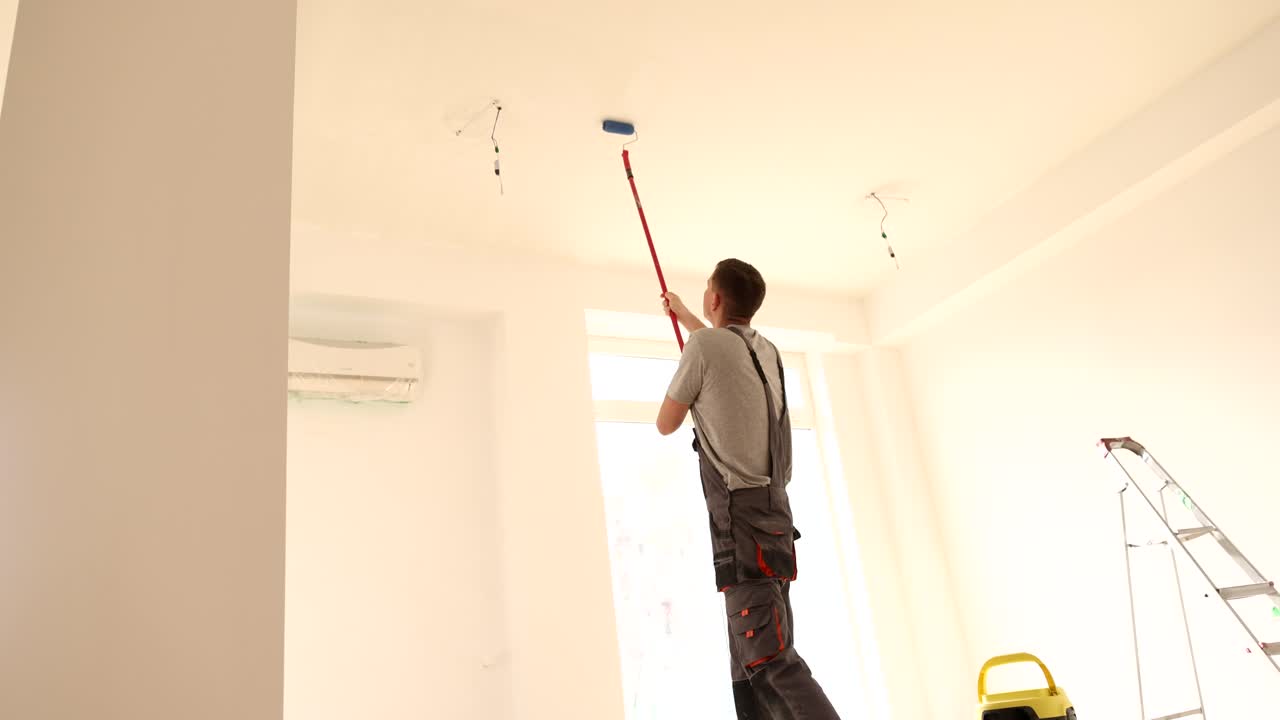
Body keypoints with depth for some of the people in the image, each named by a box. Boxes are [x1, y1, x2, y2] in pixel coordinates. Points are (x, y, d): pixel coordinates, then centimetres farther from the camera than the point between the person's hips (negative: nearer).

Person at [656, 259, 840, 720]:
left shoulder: (704, 346, -6)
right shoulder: (766, 351, 17)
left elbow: (666, 424, 4)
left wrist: (683, 389, 23)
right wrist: (683, 315, 57)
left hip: (742, 517, -8)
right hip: (774, 515, 8)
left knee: (769, 659, -16)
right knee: (752, 662, 10)